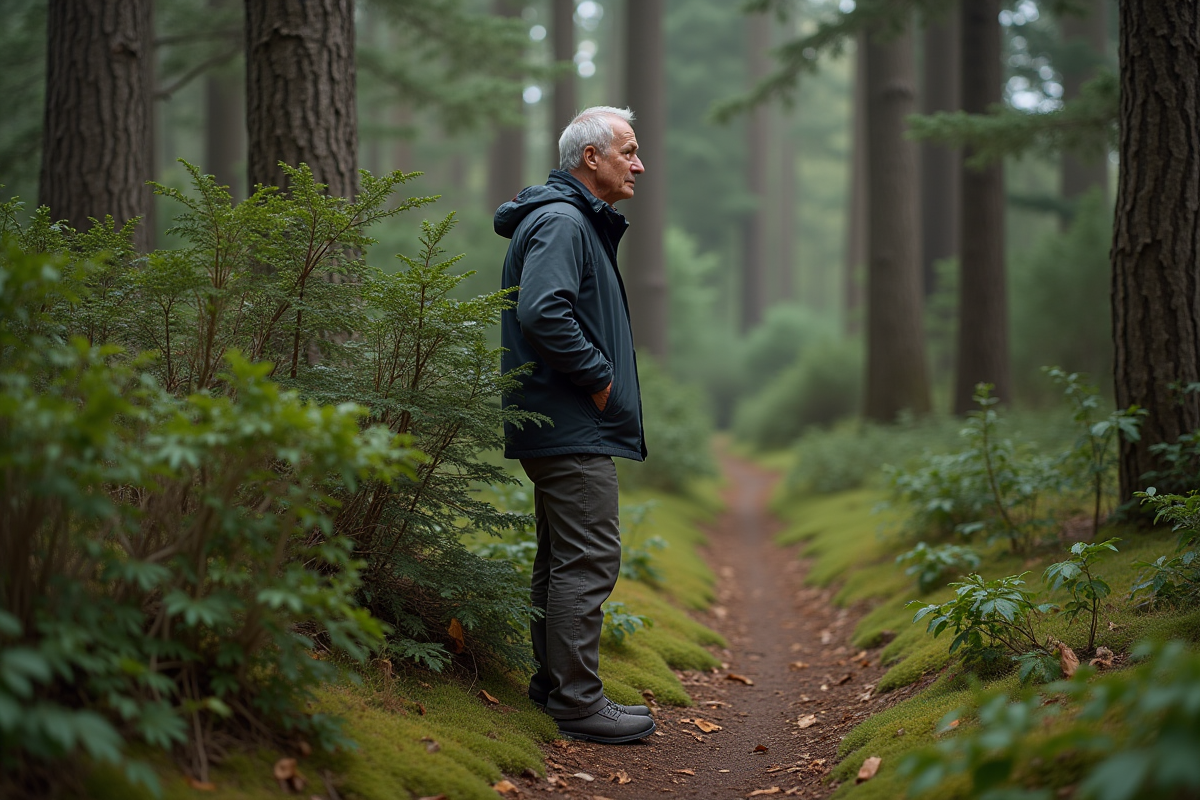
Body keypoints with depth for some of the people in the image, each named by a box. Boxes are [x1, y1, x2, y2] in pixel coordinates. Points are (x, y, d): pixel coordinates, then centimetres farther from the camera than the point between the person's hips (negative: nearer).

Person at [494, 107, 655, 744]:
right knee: (589, 559, -10)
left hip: (564, 425, 11)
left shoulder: (581, 223, 21)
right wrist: (598, 374, -18)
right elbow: (542, 312, -27)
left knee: (562, 557, 16)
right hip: (574, 428, -11)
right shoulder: (561, 222, -14)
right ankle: (577, 702, -6)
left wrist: (599, 377, 13)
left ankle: (553, 682, 24)